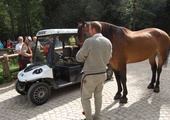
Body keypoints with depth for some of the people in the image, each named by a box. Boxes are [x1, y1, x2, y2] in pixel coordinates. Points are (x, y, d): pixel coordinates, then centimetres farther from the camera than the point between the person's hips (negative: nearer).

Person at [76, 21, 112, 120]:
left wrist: (83, 49, 5)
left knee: (85, 98, 12)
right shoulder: (108, 42, 1)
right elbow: (108, 59, 10)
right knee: (98, 95, 23)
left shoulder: (89, 41, -20)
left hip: (90, 75, -6)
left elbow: (79, 58, -13)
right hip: (102, 73, 7)